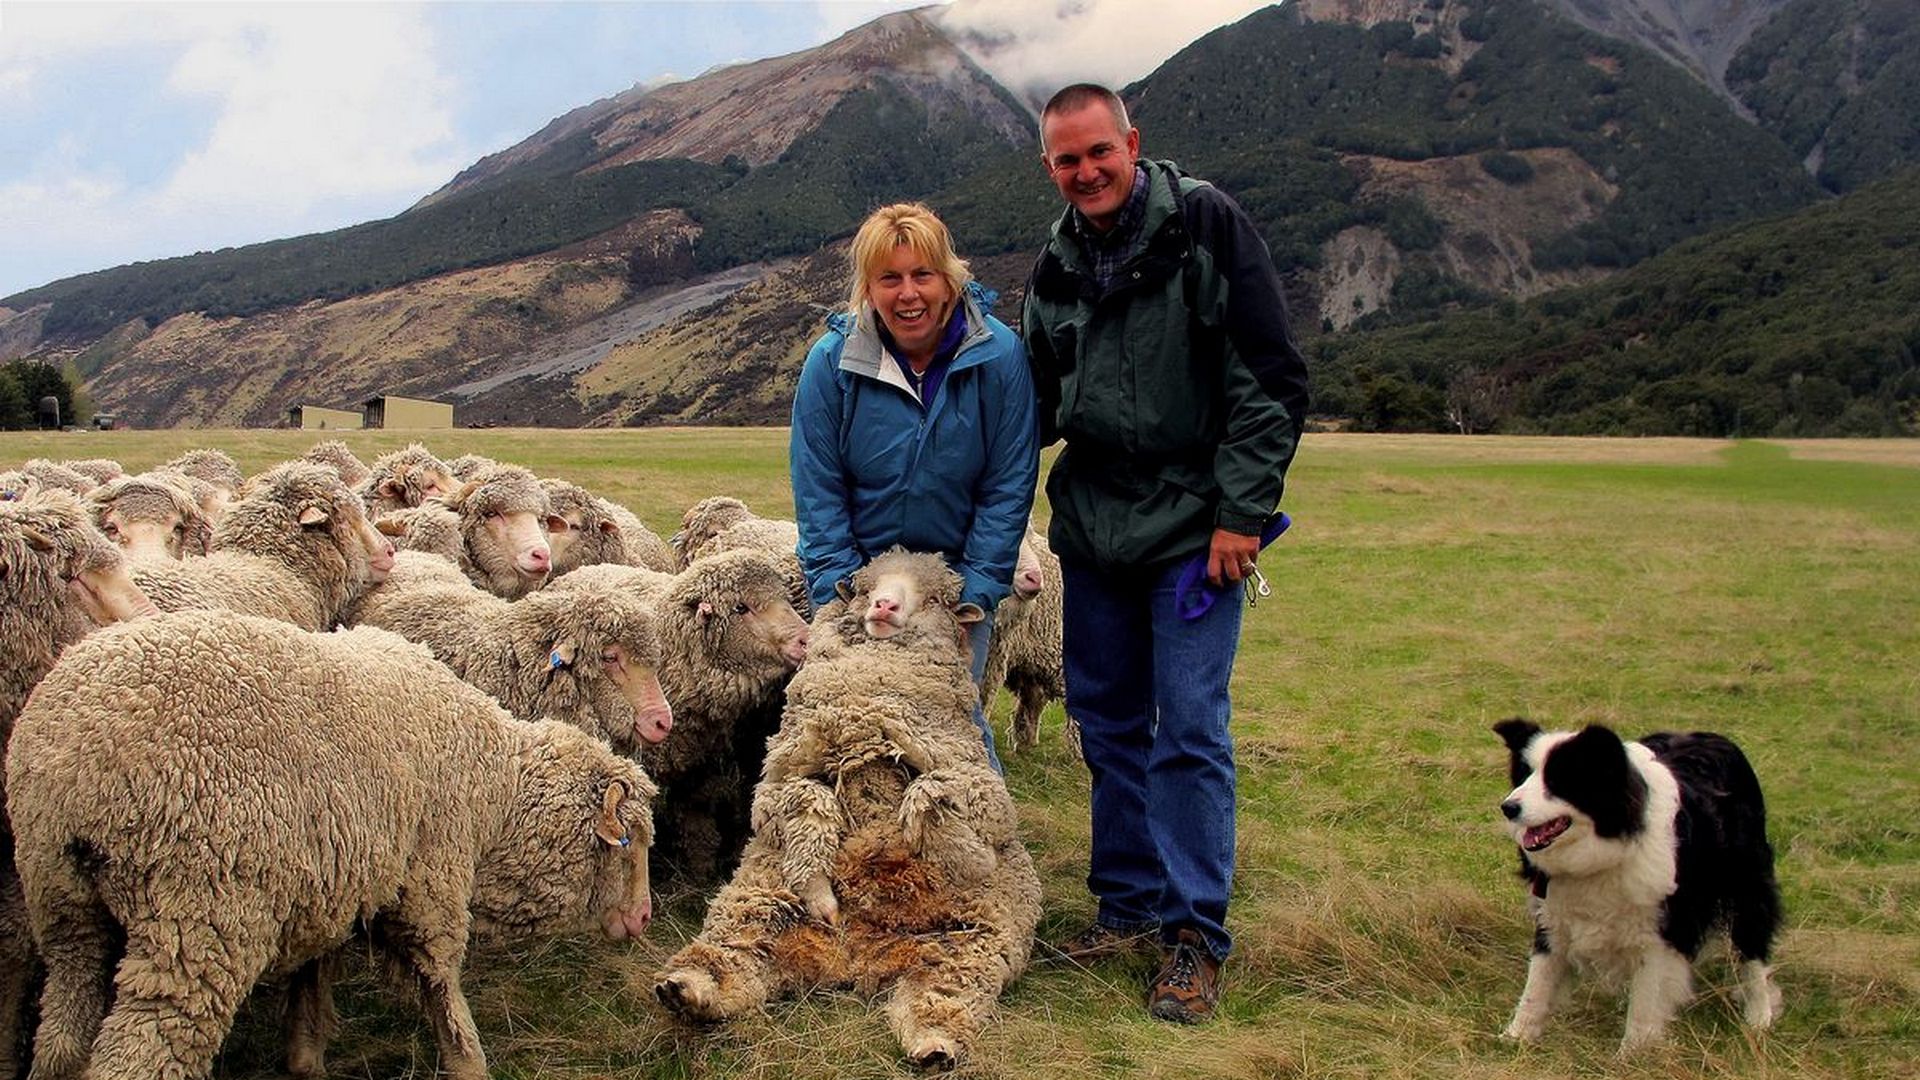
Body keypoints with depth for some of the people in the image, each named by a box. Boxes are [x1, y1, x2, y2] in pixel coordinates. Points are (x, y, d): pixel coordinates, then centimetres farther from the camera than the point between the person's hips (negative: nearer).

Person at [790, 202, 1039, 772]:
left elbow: (1008, 489, -7)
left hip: (959, 578, 0)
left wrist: (974, 595, -11)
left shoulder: (999, 356, -12)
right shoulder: (832, 361, -10)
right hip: (859, 575, 1)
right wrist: (842, 599, -12)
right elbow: (818, 494, -6)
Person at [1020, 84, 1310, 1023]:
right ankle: (1129, 901, 24)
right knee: (1107, 721, 11)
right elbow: (1037, 406, 18)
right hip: (1092, 525, 6)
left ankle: (1195, 933, 4)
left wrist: (1242, 512, -15)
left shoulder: (1205, 225, -9)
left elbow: (1271, 380, -11)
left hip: (1195, 528, -6)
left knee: (1189, 729, -6)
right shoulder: (1055, 267, 8)